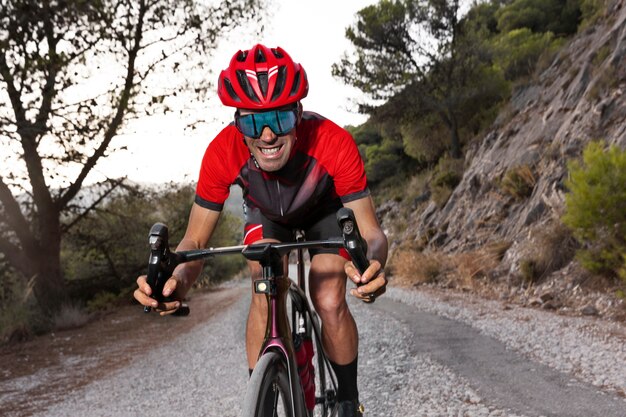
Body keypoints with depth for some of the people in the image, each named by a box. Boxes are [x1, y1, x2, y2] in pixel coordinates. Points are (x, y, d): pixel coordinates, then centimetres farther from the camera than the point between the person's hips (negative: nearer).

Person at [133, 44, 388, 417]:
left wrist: (373, 264, -61)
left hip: (325, 209, -1)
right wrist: (180, 277, -51)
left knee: (330, 304, -16)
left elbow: (371, 231, -37)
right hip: (267, 216, 1)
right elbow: (196, 240, -28)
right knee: (265, 297, -19)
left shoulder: (333, 142, -41)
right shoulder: (223, 153, -36)